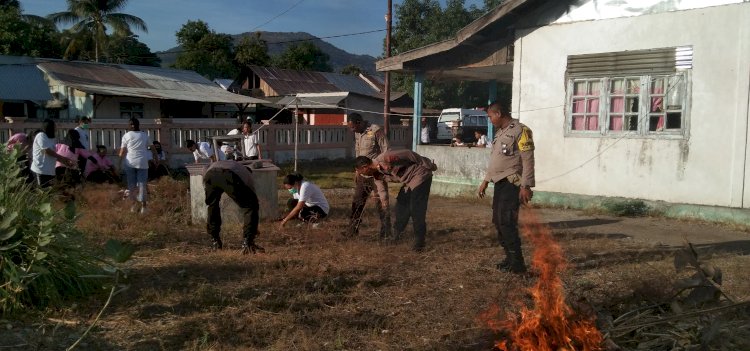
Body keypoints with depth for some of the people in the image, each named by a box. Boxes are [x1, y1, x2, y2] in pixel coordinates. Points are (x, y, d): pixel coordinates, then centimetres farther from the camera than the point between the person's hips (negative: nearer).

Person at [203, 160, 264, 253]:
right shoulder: (247, 174, 39)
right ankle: (247, 244, 5)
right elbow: (254, 199, 42)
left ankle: (215, 242, 33)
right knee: (250, 207, 11)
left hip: (209, 175, 4)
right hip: (230, 177, -4)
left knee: (212, 206, 30)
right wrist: (254, 228, 52)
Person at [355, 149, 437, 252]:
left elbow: (408, 154, -21)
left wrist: (429, 166, -13)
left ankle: (419, 241, -2)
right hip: (408, 180, 9)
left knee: (416, 209, -10)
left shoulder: (386, 158, -27)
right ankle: (396, 234, 27)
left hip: (420, 174, -9)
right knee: (401, 205, 10)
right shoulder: (377, 172, 0)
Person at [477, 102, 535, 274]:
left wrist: (525, 186, -21)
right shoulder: (500, 133, 16)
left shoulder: (520, 131, -11)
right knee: (498, 222, 9)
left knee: (506, 222, -13)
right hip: (500, 183, 9)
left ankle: (517, 263, -5)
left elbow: (528, 160, -16)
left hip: (511, 184, -9)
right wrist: (486, 181, 23)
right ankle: (510, 258, 18)